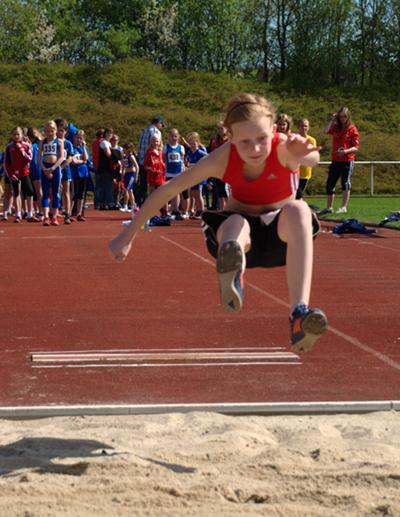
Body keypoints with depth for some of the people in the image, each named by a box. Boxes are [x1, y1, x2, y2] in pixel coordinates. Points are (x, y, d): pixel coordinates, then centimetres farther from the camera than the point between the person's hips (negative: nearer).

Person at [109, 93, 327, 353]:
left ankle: (299, 314, -51)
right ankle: (232, 280, -72)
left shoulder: (283, 147, -25)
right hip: (240, 226, 1)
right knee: (235, 224, -37)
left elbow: (313, 158, -50)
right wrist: (128, 236, -14)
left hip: (280, 234, 0)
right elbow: (168, 190, -16)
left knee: (298, 210, -36)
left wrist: (301, 155, -75)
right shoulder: (224, 158, -22)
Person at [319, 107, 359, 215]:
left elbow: (355, 147, -7)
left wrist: (345, 151, -24)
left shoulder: (352, 129, -3)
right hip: (335, 160, 5)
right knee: (330, 184, 8)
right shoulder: (335, 128, 9)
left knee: (345, 183, -7)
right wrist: (332, 120, -7)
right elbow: (325, 131, -11)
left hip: (347, 160, -5)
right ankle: (329, 207, 19)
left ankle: (344, 207, -4)